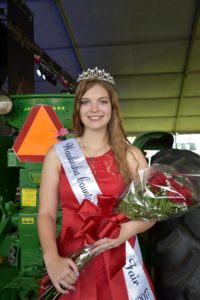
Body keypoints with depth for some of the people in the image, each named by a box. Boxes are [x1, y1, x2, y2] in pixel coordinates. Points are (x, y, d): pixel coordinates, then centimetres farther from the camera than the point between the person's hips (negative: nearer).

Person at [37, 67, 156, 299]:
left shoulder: (131, 156, -3)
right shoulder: (58, 154, -3)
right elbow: (46, 214, -5)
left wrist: (124, 232, -17)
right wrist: (52, 259, -19)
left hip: (120, 261, 1)